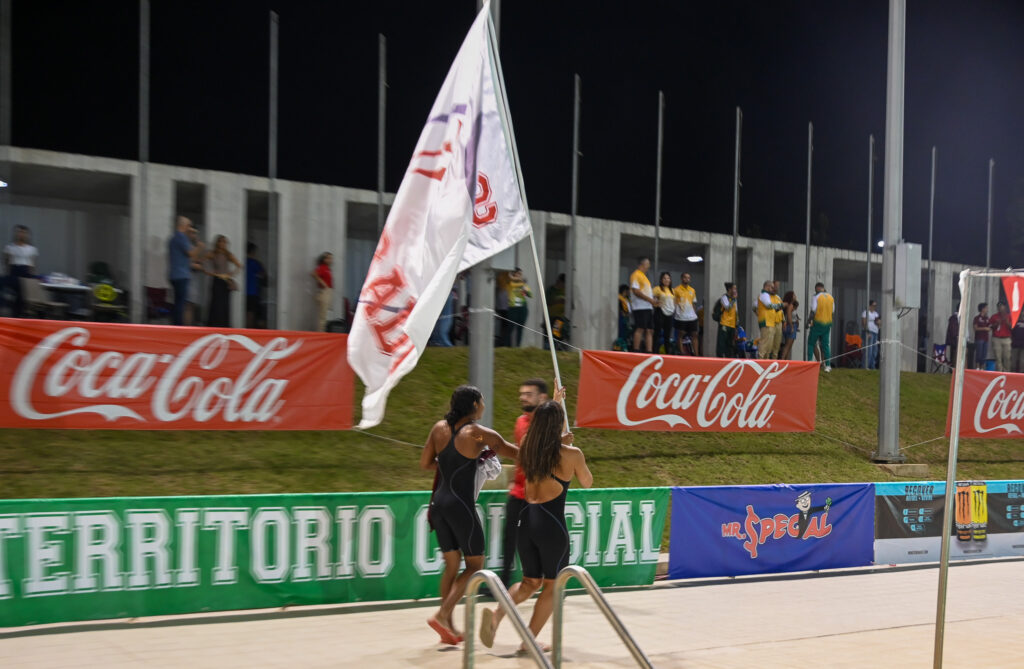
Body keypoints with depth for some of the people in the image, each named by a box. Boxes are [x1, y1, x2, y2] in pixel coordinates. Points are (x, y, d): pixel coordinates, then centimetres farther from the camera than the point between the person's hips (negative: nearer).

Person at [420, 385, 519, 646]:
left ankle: (448, 628, 16)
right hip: (461, 505, -6)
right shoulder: (480, 434, -9)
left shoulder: (439, 428, 6)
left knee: (451, 564, 15)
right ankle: (443, 615, -6)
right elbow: (521, 453, -4)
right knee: (475, 564, 6)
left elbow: (424, 463, 13)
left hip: (439, 502, 6)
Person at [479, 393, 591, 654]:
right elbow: (587, 483, 10)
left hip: (527, 518, 5)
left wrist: (554, 403, 41)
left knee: (531, 581, 20)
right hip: (552, 524, -5)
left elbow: (541, 433, 30)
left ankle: (497, 612, -6)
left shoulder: (527, 449, 4)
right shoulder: (571, 454, -9)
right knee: (551, 585, 12)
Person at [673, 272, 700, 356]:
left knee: (694, 335, 3)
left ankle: (696, 354, 6)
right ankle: (681, 353, 3)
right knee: (680, 335, -1)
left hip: (692, 317, 5)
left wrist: (694, 313, 12)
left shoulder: (692, 290, 13)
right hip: (680, 317, -5)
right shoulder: (676, 290, -2)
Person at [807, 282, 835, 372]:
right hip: (828, 323, 5)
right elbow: (833, 311, 10)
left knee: (811, 343, 6)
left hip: (818, 323, -4)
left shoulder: (816, 297, -9)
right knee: (826, 345, 8)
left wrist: (809, 319, 1)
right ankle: (827, 365, 4)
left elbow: (813, 311, -13)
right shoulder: (831, 298, 6)